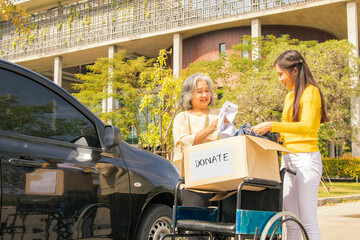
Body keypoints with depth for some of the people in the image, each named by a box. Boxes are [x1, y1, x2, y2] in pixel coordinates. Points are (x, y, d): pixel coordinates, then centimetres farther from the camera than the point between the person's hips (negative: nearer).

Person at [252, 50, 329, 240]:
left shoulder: (310, 91, -6)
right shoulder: (290, 95, 19)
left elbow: (307, 126, -20)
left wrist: (273, 126, -23)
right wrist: (271, 134, 8)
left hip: (305, 158, -8)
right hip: (288, 158, 8)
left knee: (308, 220, -6)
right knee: (290, 221, 7)